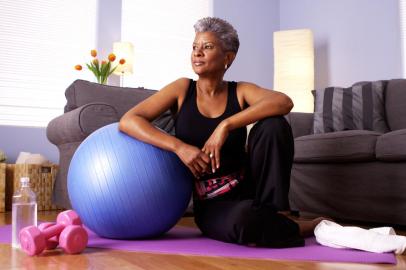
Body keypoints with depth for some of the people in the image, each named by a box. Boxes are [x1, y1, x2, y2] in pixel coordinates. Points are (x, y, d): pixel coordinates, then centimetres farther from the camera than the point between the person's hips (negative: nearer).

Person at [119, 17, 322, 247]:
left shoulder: (240, 91, 0)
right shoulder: (183, 89, 0)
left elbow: (284, 102, -21)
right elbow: (128, 121, -11)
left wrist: (226, 125, -31)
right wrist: (179, 147, -24)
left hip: (248, 188, 2)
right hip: (211, 205, -1)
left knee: (274, 125, -23)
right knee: (244, 220, -37)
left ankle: (274, 216, -13)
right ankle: (300, 228, -7)